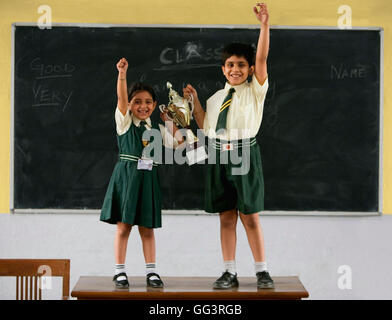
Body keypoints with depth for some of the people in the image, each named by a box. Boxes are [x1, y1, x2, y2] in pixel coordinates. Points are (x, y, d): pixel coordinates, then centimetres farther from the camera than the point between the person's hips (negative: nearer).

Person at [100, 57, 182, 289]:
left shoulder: (158, 129, 10)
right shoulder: (125, 121, 0)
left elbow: (178, 143, 13)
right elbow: (122, 98, -15)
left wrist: (170, 121, 10)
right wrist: (122, 74, -28)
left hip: (148, 178, 3)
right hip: (126, 175, -3)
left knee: (147, 227, 7)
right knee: (124, 225, 0)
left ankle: (152, 271, 12)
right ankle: (120, 271, 6)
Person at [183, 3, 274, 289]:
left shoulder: (255, 90, 1)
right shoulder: (217, 98, 14)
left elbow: (262, 59, -11)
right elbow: (205, 125, 22)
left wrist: (264, 24, -20)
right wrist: (195, 102, 12)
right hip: (219, 156, 4)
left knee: (250, 217, -2)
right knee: (226, 217, 6)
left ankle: (262, 271, 7)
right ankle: (230, 273, 11)